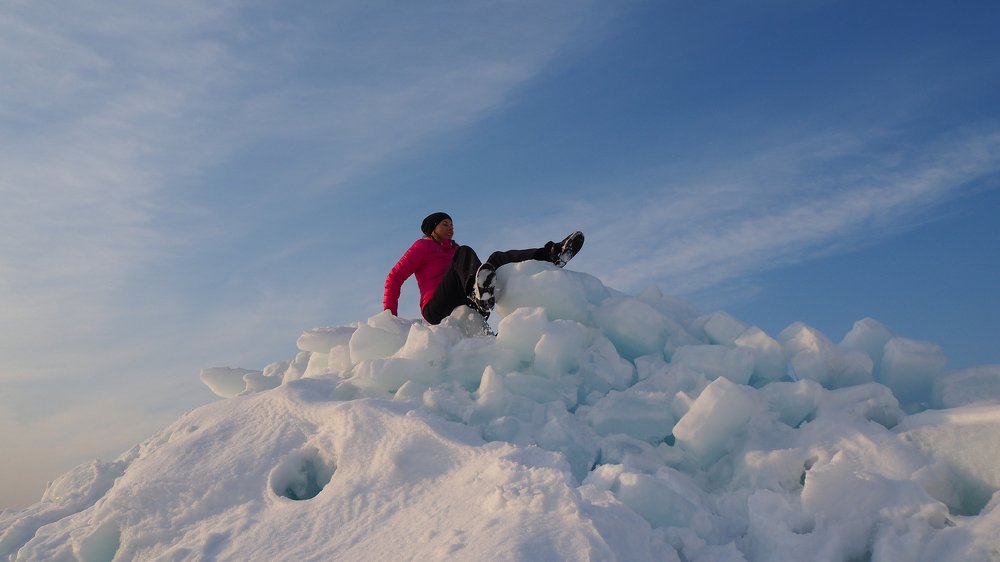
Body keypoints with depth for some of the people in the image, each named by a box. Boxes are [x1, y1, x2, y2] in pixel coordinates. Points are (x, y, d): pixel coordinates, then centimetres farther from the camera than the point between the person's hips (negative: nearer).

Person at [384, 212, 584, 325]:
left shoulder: (453, 251, 32)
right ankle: (477, 292, -59)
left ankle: (551, 256, -32)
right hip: (437, 311, -5)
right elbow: (394, 277, 6)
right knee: (464, 253, -23)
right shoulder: (422, 246, 15)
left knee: (498, 258, -5)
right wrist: (390, 315, -6)